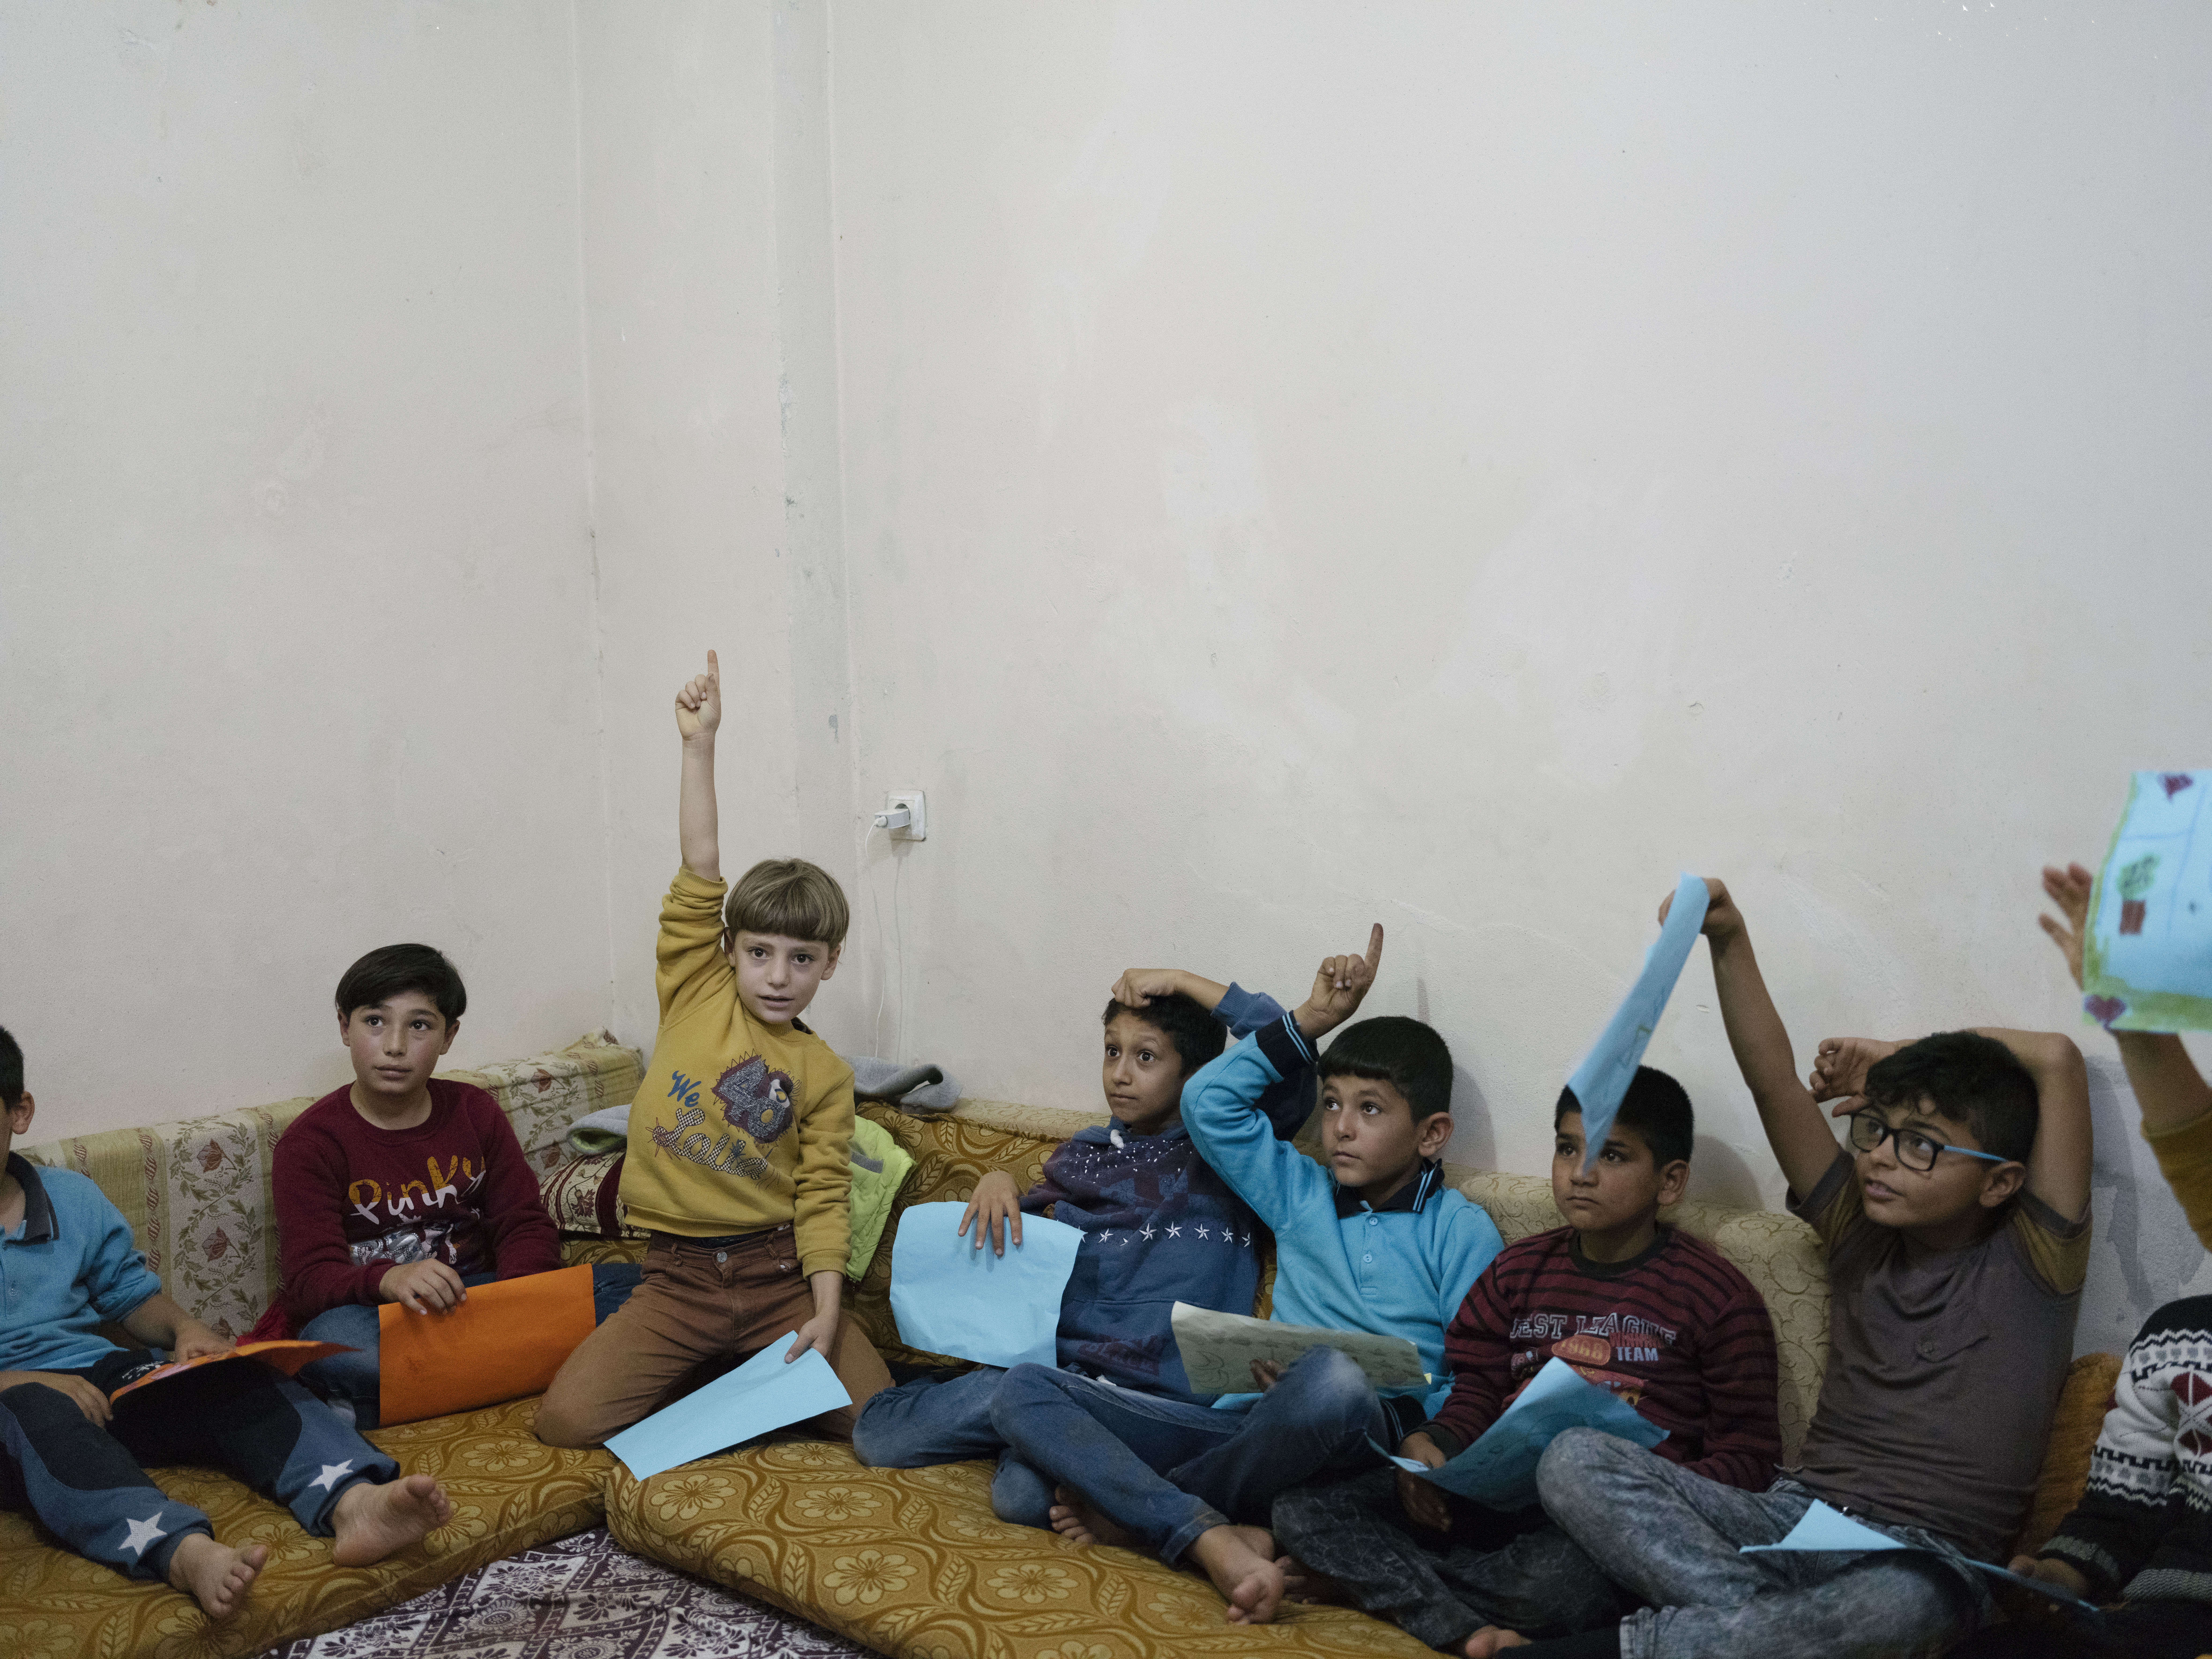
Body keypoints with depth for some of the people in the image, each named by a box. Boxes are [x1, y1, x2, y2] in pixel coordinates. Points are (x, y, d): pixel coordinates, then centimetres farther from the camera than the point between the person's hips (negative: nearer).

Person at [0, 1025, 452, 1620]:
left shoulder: (72, 1197, 16)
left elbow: (131, 1293, 22)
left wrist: (184, 1329, 1)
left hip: (105, 1381, 5)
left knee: (234, 1376, -24)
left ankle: (350, 1502, -51)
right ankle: (184, 1551, -65)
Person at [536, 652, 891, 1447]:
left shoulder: (824, 1074, 3)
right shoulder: (696, 995, 3)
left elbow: (823, 1201, -2)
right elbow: (700, 876, -7)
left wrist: (826, 1312, -15)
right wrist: (700, 745, -13)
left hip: (779, 1273, 0)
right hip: (680, 1275, 0)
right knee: (566, 1419, -17)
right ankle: (710, 1376, 10)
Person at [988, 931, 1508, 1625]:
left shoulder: (1462, 1232, 5)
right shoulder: (1303, 1197, 18)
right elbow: (1209, 1103, 18)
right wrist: (1310, 1022, 14)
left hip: (1376, 1437, -5)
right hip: (1247, 1422, 5)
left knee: (1333, 1379, -43)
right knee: (1024, 1389, -10)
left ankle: (1128, 1510, -19)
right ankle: (1213, 1536, -31)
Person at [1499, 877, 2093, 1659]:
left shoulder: (2031, 1258, 2)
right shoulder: (1861, 1233, 12)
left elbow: (2058, 1059, -9)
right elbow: (1773, 1076, 2)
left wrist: (1896, 1051, 3)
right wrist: (1729, 941, -8)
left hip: (1927, 1557, -4)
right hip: (1797, 1517, 4)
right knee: (1575, 1459, -19)